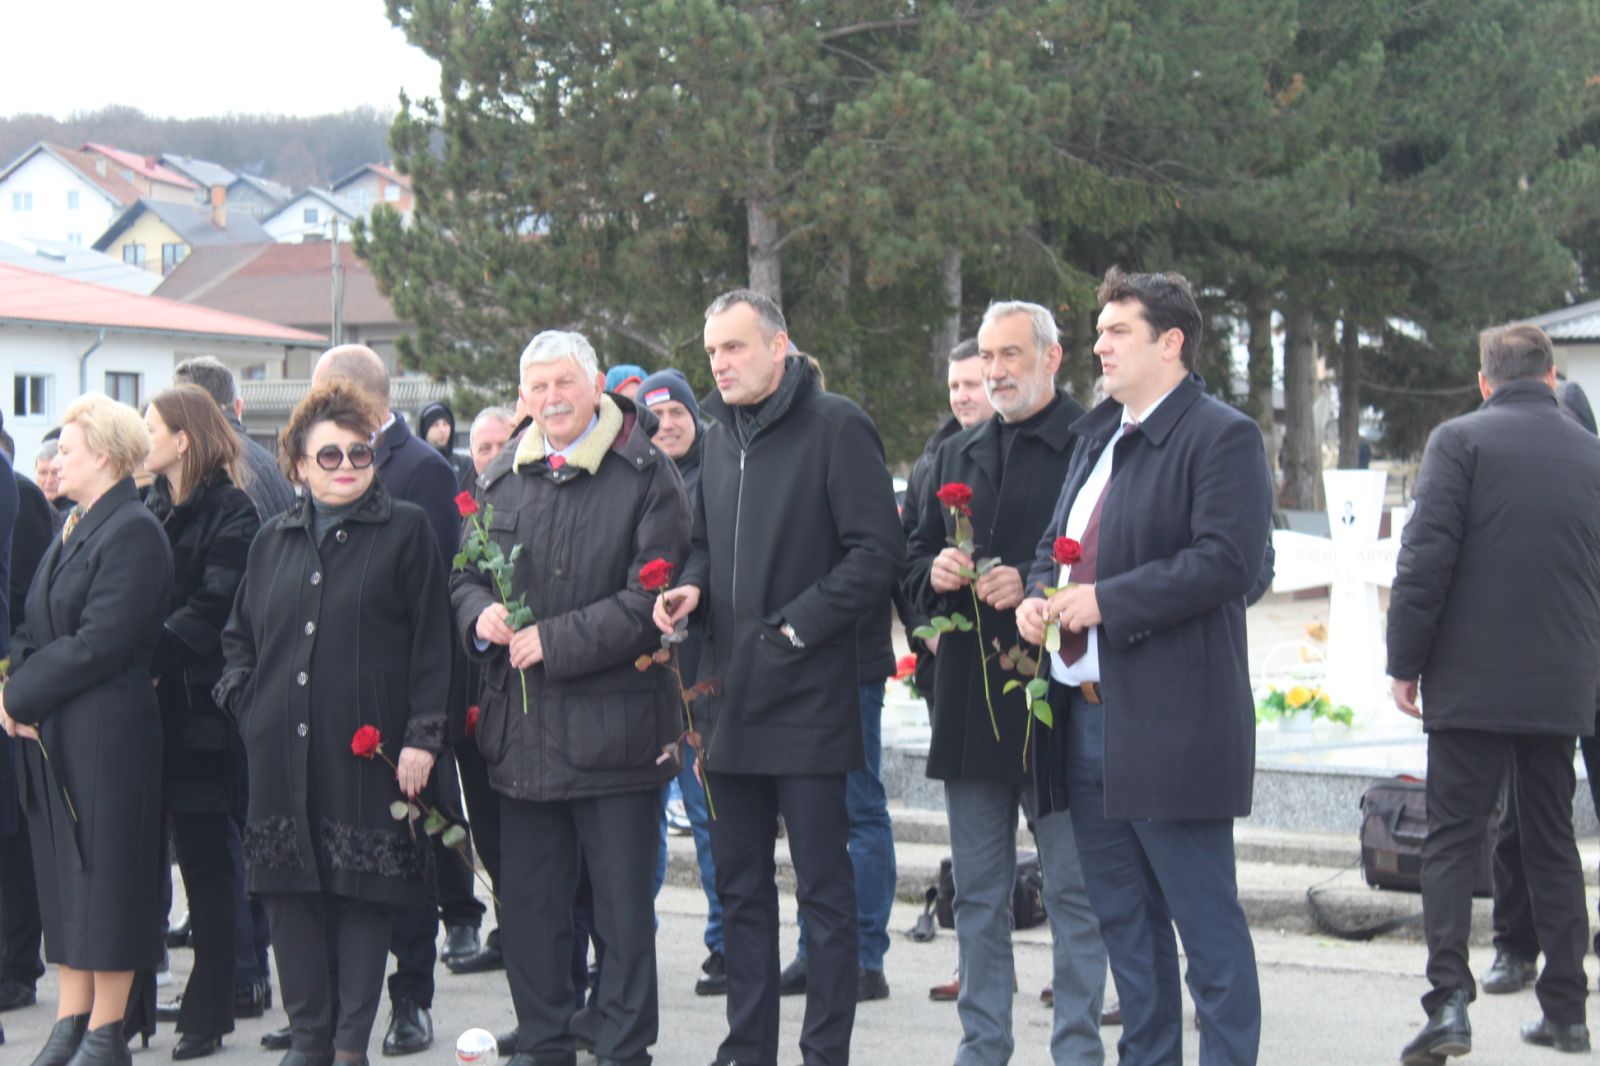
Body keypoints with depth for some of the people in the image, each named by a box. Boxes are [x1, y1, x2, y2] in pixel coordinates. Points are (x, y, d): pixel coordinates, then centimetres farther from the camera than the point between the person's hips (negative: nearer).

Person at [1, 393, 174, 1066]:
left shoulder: (134, 532, -13)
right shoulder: (74, 527, 16)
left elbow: (98, 643, -19)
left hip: (109, 735, -9)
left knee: (106, 869, -2)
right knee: (64, 872, 11)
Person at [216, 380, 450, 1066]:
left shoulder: (406, 531, 1)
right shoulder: (274, 540, 14)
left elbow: (431, 641, -3)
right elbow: (239, 634, 24)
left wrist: (422, 735, -9)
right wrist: (246, 700, 7)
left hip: (368, 749, -4)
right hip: (284, 749, 4)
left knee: (365, 892, -2)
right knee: (291, 889, 5)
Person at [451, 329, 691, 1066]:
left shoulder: (647, 477, -6)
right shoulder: (501, 478, 12)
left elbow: (650, 602, -13)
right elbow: (464, 576, 18)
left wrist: (553, 642, -16)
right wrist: (480, 613, -5)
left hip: (613, 724, -5)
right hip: (523, 728, 5)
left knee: (623, 907, 3)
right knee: (527, 903, 12)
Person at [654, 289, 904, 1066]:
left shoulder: (835, 427, -9)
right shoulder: (720, 439, 14)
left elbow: (877, 552, -13)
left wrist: (796, 624, -16)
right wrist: (693, 586, 4)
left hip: (808, 698, -7)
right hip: (731, 697, 7)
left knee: (824, 888, 0)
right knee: (739, 886, 13)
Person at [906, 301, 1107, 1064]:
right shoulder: (954, 456, 16)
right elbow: (914, 558, 20)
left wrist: (1032, 585, -20)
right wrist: (935, 573, -1)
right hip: (969, 698, 6)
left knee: (1074, 887, 0)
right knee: (977, 892, 12)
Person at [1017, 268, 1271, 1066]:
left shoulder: (1222, 437, -8)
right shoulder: (1096, 437, 19)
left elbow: (1229, 561, -19)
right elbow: (1057, 544, 27)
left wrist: (1108, 600, -20)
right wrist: (1038, 594, 4)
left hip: (1170, 724, -9)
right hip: (1086, 719, 9)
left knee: (1207, 926, -3)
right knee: (1123, 922, 15)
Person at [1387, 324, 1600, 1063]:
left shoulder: (1461, 440, -7)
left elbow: (1427, 557, -12)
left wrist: (1405, 661, -5)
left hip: (1471, 682, -4)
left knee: (1453, 836, 0)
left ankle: (1449, 1001, -13)